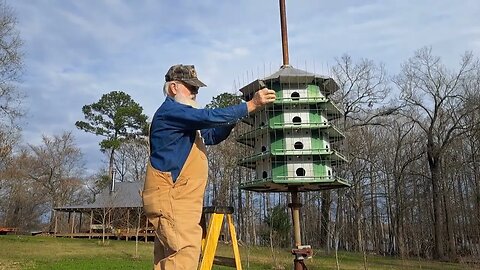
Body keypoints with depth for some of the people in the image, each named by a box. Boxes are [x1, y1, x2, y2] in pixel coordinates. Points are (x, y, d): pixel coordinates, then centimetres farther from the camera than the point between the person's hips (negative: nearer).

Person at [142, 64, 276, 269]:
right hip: (170, 197, -10)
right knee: (185, 252, -15)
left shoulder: (183, 118, 23)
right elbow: (209, 117, -21)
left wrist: (233, 118, 5)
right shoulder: (170, 111, -10)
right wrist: (251, 105, -18)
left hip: (176, 198, 10)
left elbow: (211, 136, 22)